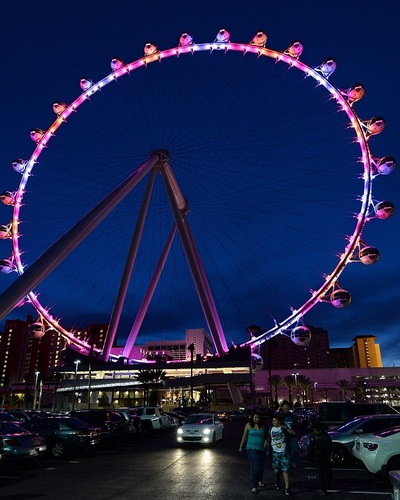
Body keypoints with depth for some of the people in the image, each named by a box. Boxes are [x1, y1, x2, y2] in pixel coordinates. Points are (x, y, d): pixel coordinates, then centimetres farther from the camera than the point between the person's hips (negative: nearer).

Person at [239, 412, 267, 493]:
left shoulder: (262, 426, 4)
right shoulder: (248, 425, -3)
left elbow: (266, 436, 15)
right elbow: (244, 436, 2)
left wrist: (266, 441, -6)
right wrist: (241, 446, 3)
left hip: (262, 448, 3)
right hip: (251, 448, -3)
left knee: (261, 466, 14)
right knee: (255, 466, -12)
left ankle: (260, 481, 40)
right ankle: (254, 486, -6)